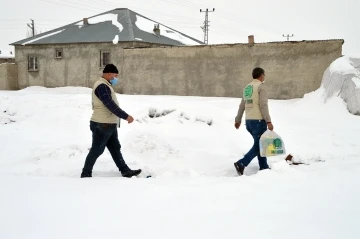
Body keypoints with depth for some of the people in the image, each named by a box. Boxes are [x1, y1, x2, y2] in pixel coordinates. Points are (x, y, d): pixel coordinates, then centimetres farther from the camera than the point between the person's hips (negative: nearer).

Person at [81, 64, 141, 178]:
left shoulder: (105, 85, 17)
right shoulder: (102, 86, -17)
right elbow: (111, 105, -25)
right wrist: (126, 116, -24)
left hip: (109, 125, 11)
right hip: (102, 125, -11)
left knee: (115, 149, 12)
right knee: (96, 150, -2)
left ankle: (125, 171, 16)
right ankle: (86, 174, 7)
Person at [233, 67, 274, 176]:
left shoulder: (247, 87, 15)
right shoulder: (261, 86, -9)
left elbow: (242, 105, 21)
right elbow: (263, 105, -18)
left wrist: (238, 120, 30)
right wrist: (268, 121, -19)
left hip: (249, 121, 8)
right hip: (258, 121, -8)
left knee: (259, 143, 17)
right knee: (258, 145, -5)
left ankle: (264, 167, 19)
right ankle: (241, 163, -17)